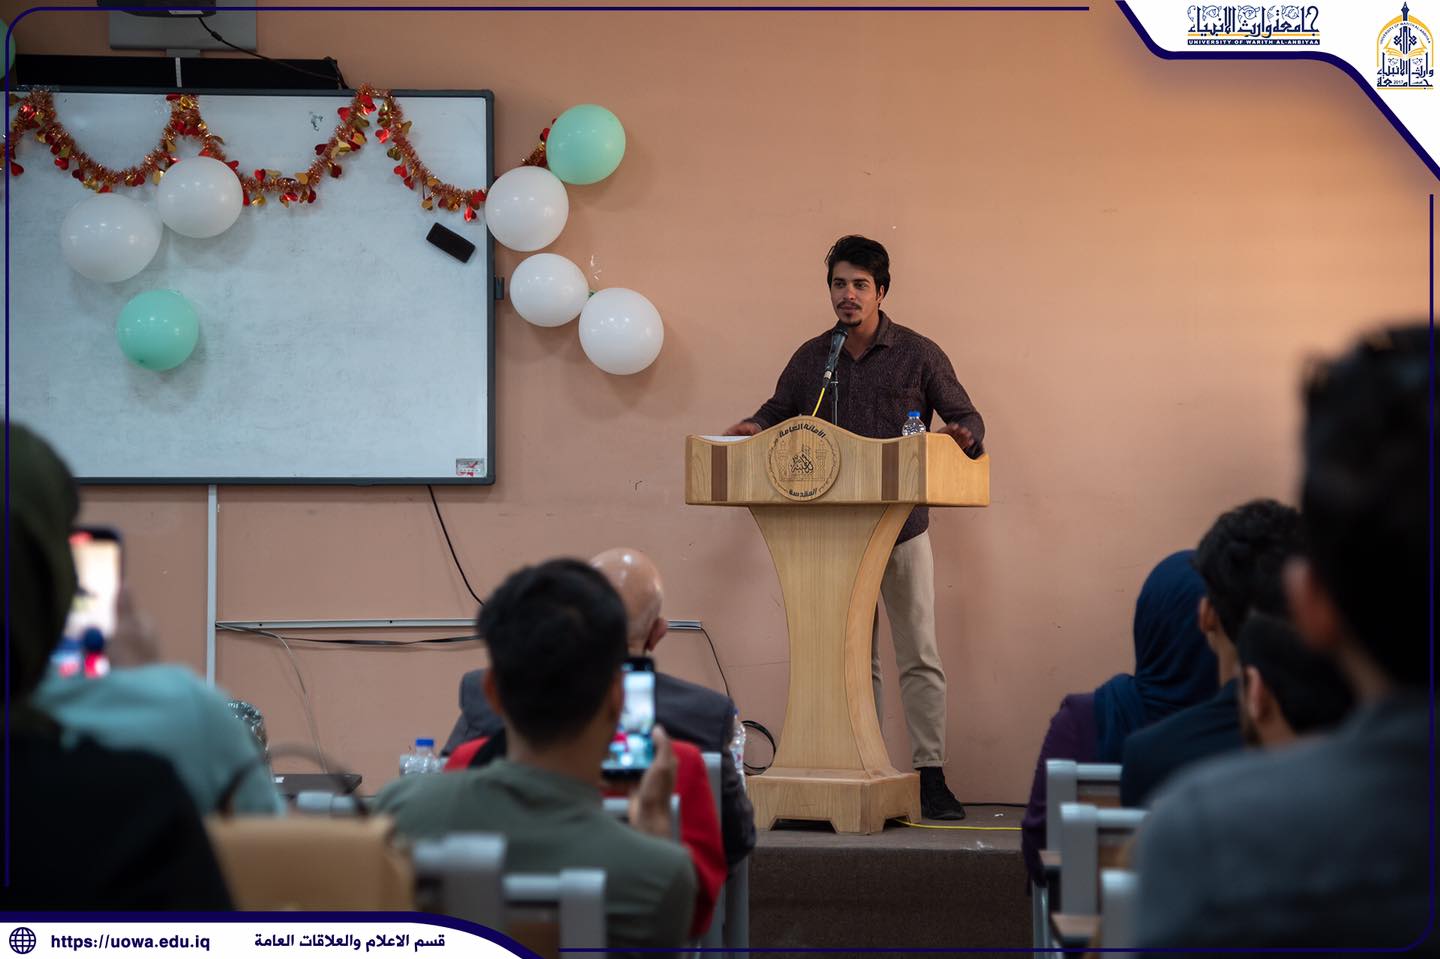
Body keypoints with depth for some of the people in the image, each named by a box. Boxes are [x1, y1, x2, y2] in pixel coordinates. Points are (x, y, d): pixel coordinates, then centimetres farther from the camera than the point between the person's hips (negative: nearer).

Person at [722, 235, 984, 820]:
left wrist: (963, 436, -18)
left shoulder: (918, 355, 2)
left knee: (919, 656, -4)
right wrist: (751, 430, -3)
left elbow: (965, 418, 5)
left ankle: (930, 777, -3)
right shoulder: (810, 359, 10)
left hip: (902, 529, -3)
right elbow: (778, 412, 19)